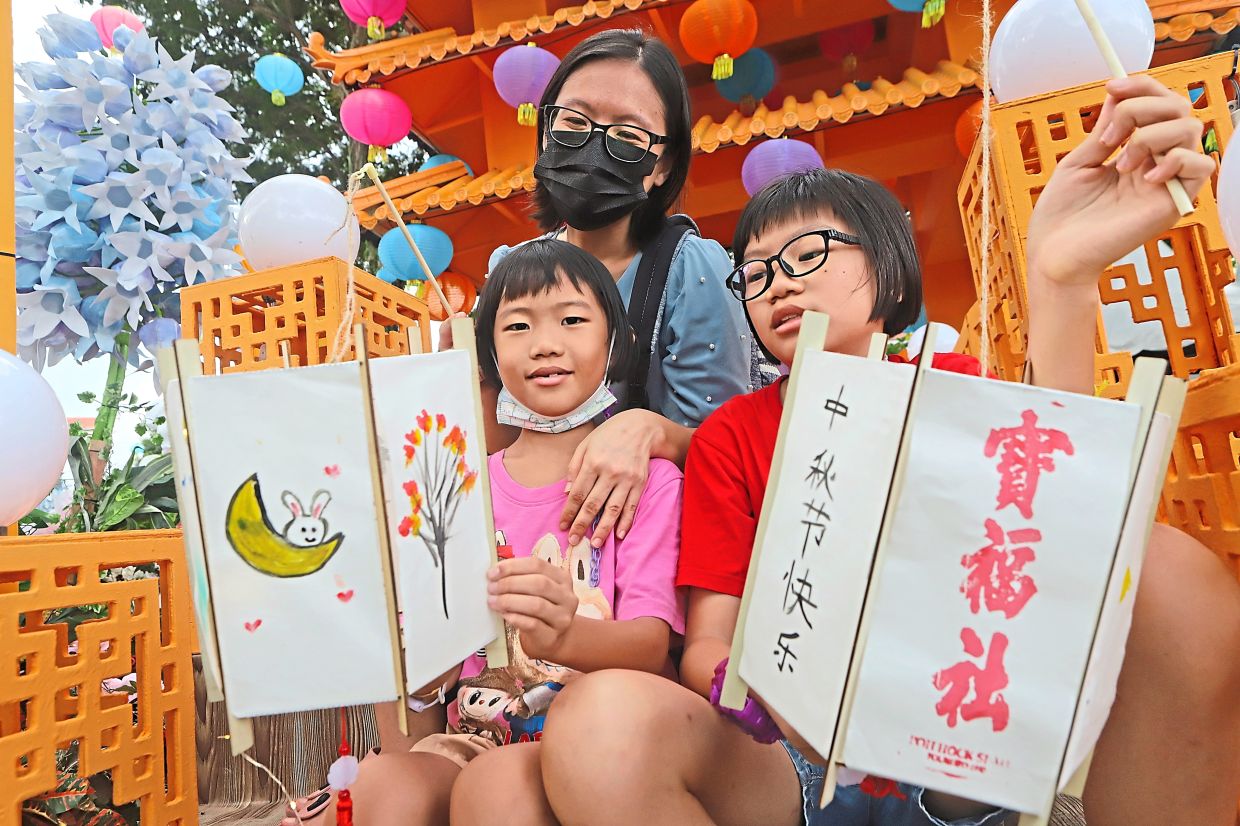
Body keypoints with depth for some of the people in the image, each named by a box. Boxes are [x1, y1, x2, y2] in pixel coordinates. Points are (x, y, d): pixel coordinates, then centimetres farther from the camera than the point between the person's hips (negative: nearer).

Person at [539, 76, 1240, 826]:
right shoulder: (729, 436, 4)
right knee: (600, 718, -33)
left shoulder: (951, 385, 5)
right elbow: (707, 645, -3)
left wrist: (1063, 276, -28)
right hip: (791, 760, 0)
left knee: (1170, 572, -25)